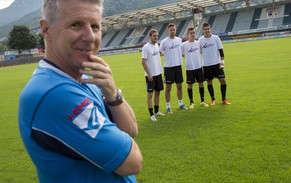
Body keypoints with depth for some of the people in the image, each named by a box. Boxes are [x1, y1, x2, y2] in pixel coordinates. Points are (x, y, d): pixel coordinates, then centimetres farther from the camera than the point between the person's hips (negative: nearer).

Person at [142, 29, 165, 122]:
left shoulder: (156, 45, 7)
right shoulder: (146, 47, -14)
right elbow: (143, 62, -16)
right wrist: (149, 74, -19)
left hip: (158, 73, 7)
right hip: (150, 75, -7)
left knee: (157, 92, 14)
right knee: (150, 94, -1)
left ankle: (156, 111, 28)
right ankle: (152, 114, 5)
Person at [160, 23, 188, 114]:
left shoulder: (179, 40, 6)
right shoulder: (164, 41, -9)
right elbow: (159, 52, -3)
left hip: (178, 65, 5)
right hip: (168, 67, -5)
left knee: (179, 86, 13)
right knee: (168, 87, 2)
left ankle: (181, 104, 27)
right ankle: (168, 106, 12)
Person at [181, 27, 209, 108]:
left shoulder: (198, 43, 5)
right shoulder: (184, 45, -7)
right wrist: (189, 58, -2)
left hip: (199, 67, 3)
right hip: (189, 68, -3)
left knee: (201, 83, 8)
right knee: (190, 85, 4)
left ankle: (202, 101, 21)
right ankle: (191, 102, 17)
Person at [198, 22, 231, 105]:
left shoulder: (216, 38, 1)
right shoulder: (200, 40, 2)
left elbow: (221, 50, 2)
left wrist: (222, 62, -5)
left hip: (217, 64, 0)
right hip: (206, 65, 0)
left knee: (223, 80, -4)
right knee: (209, 82, 6)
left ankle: (224, 99, 10)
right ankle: (213, 99, 22)